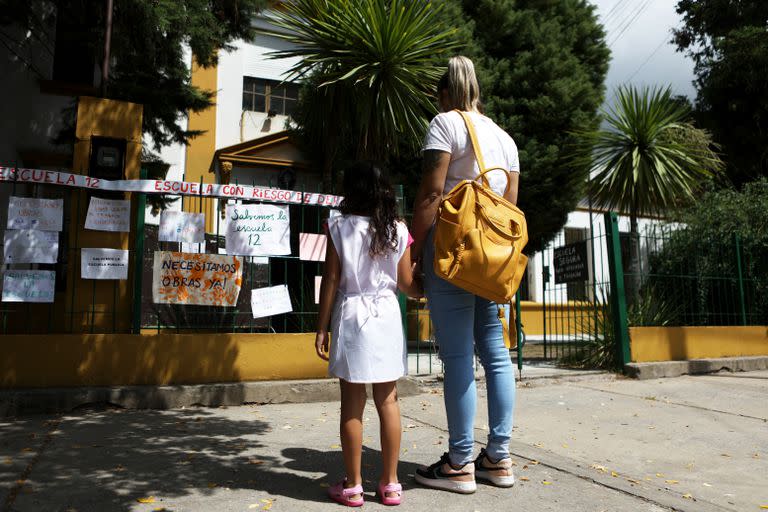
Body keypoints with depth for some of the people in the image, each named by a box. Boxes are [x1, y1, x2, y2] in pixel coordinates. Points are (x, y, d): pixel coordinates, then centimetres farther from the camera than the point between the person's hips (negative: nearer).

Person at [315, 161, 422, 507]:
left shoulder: (339, 227, -2)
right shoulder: (397, 231, 2)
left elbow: (331, 281, -4)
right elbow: (407, 285, 4)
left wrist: (321, 328, 2)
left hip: (351, 316, -2)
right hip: (386, 316, 2)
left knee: (352, 404, 4)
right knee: (388, 401, 8)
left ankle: (353, 486, 12)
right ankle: (390, 483, 16)